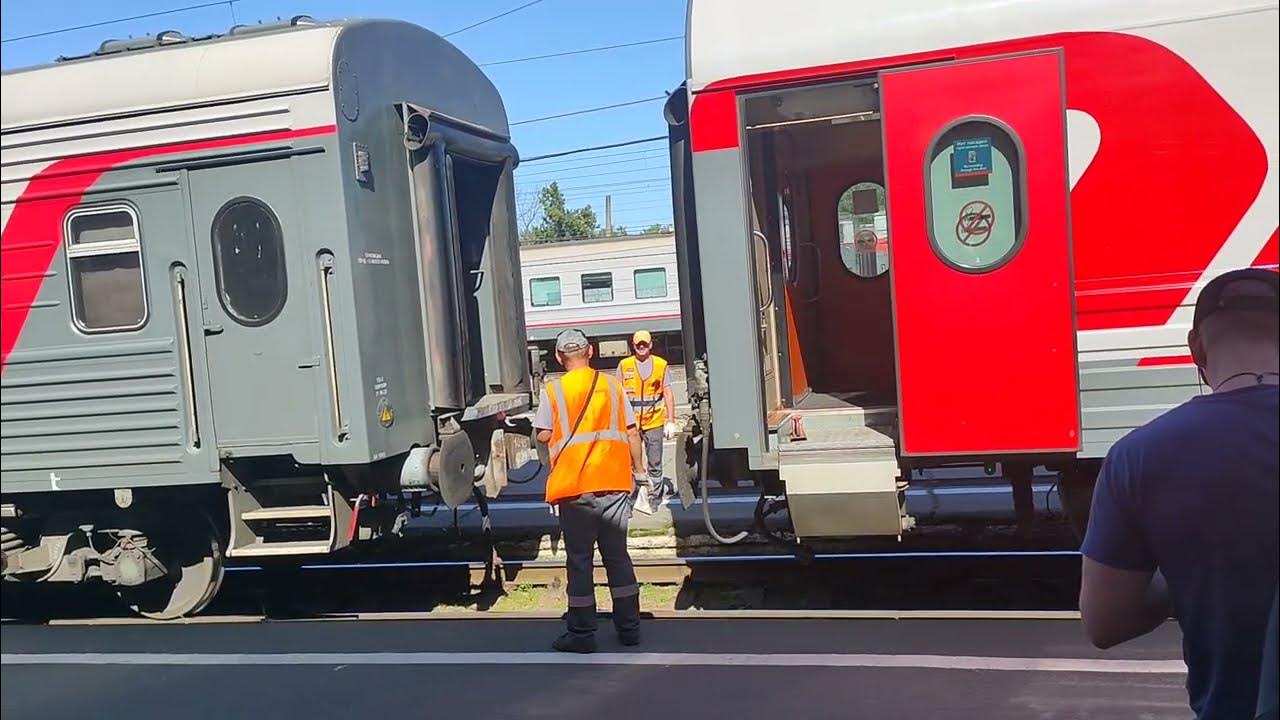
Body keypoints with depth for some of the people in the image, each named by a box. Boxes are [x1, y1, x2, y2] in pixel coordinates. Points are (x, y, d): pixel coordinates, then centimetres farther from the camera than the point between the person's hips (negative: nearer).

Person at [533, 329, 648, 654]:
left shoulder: (553, 391, -3)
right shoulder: (612, 385, 4)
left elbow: (543, 435, -3)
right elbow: (632, 432, 5)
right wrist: (638, 469, 16)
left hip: (574, 486, -3)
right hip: (615, 483, 3)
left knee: (579, 559, 4)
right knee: (618, 555, 12)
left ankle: (582, 633, 9)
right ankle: (629, 627, 18)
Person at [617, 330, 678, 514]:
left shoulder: (661, 365, 3)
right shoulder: (624, 365, 4)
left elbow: (668, 394, 5)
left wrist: (670, 421, 0)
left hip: (654, 422, 0)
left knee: (655, 464, 5)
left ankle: (654, 500, 15)